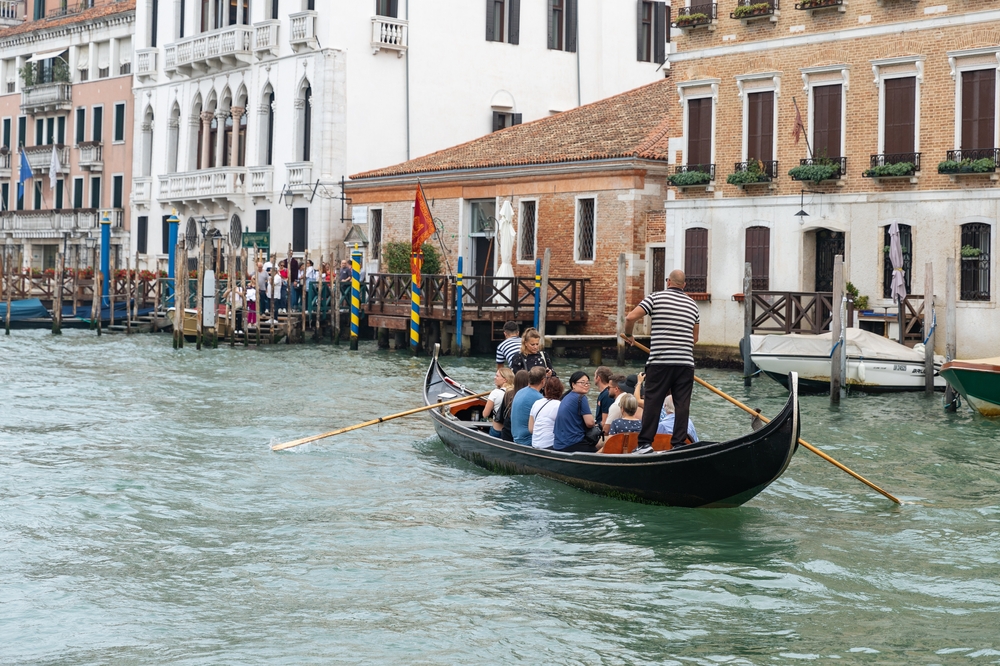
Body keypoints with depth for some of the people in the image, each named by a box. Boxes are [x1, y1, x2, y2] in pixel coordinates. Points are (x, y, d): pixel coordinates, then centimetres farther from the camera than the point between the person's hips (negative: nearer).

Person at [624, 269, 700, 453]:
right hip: (686, 362, 3)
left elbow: (631, 317, -8)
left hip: (660, 362, -3)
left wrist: (629, 336, 9)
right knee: (682, 405, 4)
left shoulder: (656, 298, 0)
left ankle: (645, 443, -2)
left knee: (652, 403, 0)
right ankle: (678, 444, 2)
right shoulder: (692, 305, 14)